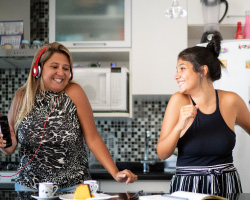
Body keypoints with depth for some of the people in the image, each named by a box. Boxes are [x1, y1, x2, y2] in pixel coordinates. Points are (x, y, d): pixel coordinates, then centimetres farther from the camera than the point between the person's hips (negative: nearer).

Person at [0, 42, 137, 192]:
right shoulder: (22, 97, -1)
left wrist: (116, 173, -16)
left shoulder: (74, 93, -8)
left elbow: (93, 139, -8)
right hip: (29, 186, 2)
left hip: (72, 186, -2)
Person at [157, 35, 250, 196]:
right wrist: (179, 126, -23)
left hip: (226, 185, 1)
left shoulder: (231, 101, -4)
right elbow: (162, 154, -8)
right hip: (187, 187, -1)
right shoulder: (179, 101, -7)